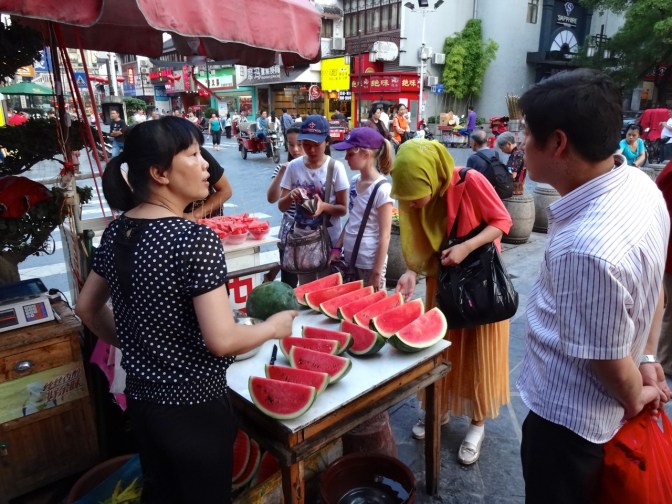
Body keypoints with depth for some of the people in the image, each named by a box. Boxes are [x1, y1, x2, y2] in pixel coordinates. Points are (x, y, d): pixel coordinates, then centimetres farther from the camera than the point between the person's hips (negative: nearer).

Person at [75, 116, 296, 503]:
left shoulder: (116, 231, -2)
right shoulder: (196, 239, -26)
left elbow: (87, 308, 10)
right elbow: (222, 341, -27)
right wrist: (276, 326, -11)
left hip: (141, 396, 7)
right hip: (193, 405, -6)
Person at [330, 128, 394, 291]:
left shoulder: (382, 189, -17)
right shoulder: (354, 182, 3)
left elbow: (384, 236, -15)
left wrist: (377, 274, -14)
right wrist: (337, 248, 9)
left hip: (369, 263, -7)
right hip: (350, 258, 7)